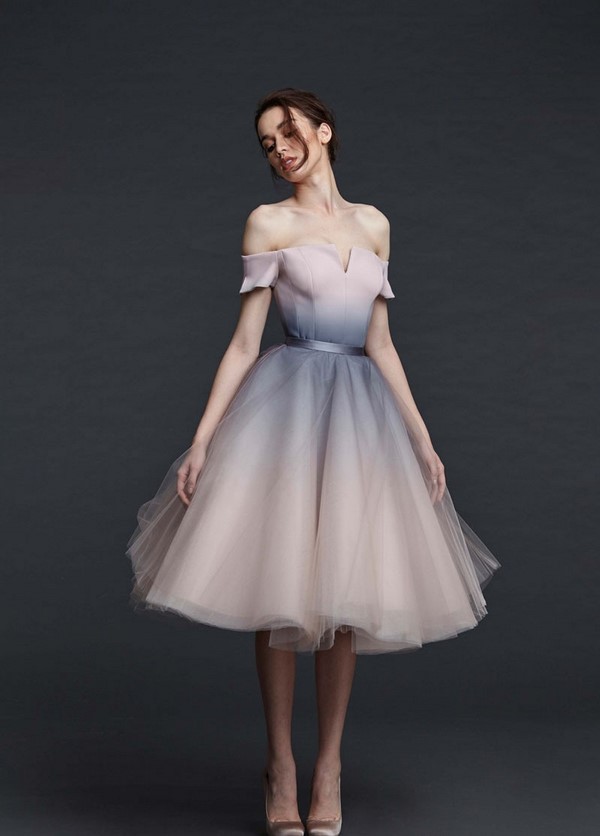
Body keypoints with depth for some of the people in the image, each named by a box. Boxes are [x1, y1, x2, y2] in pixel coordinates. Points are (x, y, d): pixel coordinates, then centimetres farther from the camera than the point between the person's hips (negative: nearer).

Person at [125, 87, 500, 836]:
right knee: (281, 588, -3)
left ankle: (329, 764, 11)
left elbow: (380, 343, 15)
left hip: (360, 411, 4)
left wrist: (421, 437, 12)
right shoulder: (269, 223, 2)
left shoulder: (373, 224, 13)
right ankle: (280, 764, 8)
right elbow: (244, 342, -2)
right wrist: (201, 440, -8)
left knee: (346, 593, 3)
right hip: (288, 404, -4)